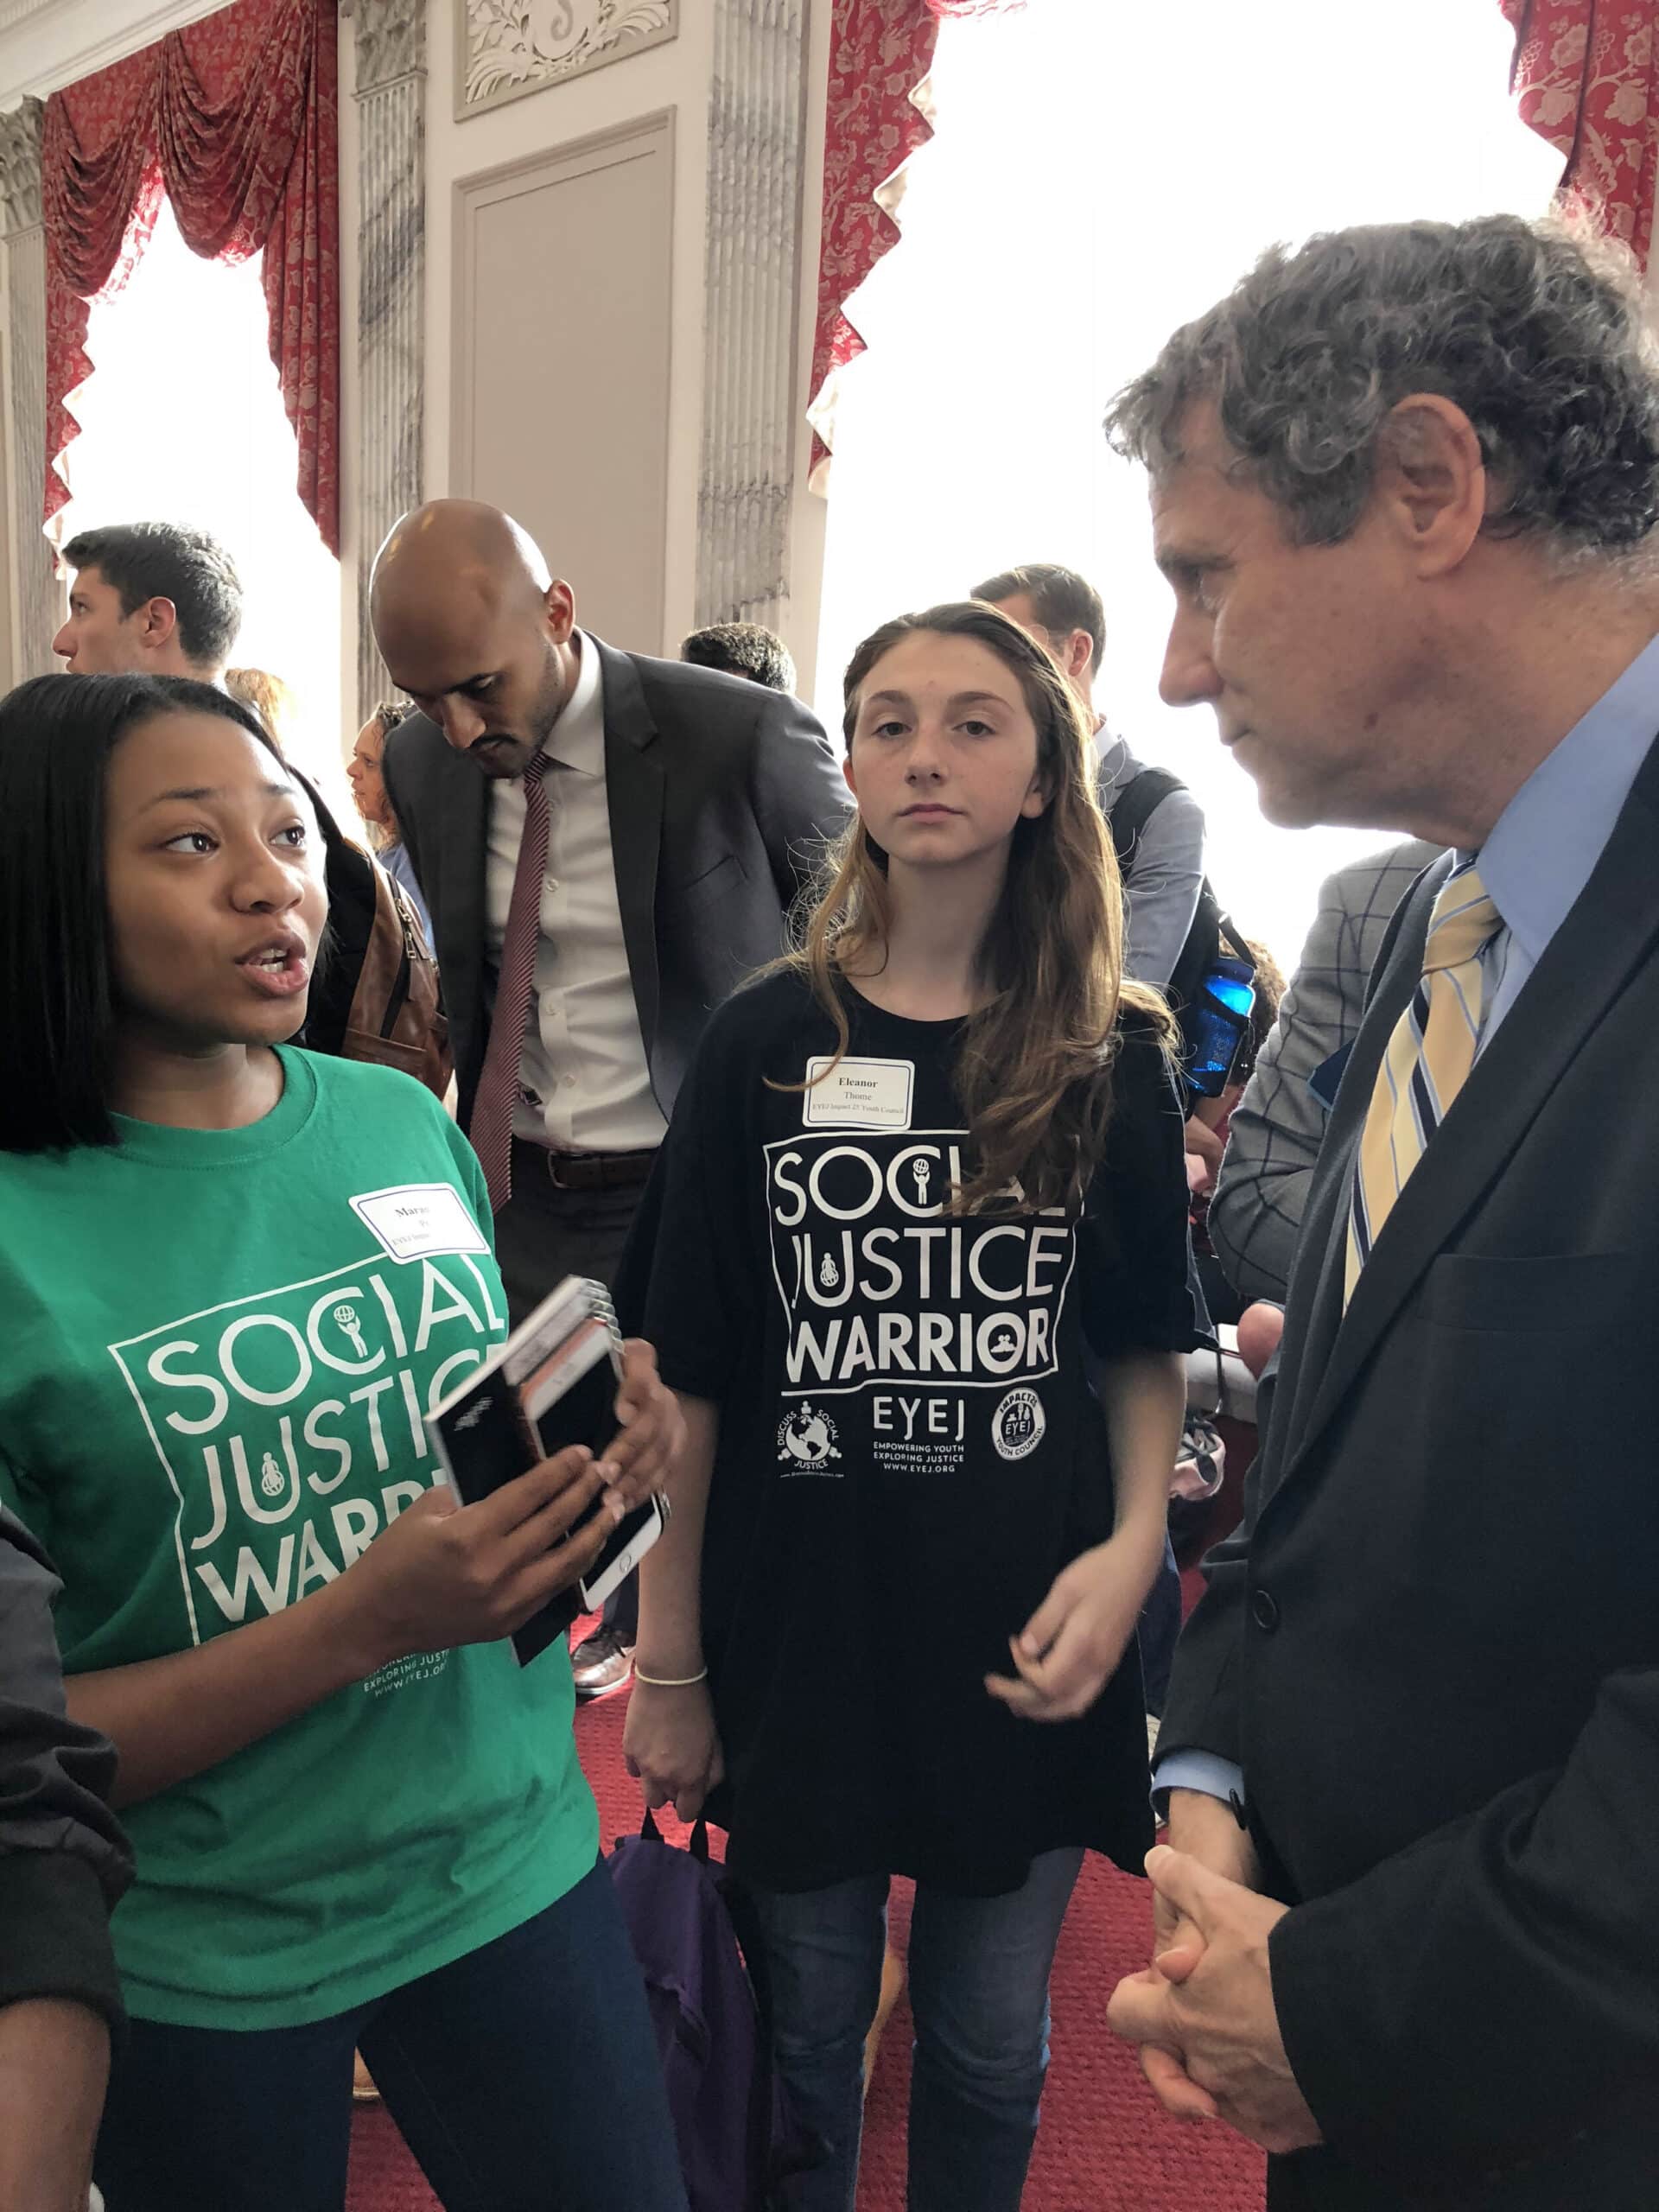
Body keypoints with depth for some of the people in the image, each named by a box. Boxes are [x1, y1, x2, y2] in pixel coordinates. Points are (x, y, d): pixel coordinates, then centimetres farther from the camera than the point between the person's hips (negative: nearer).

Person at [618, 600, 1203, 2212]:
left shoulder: (1114, 1059, -3)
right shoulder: (763, 1044, -6)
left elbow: (1143, 1352, 4)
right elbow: (691, 1378, -4)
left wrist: (1132, 1546, -14)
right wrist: (669, 1664, -2)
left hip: (1020, 1643, 1)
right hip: (800, 1636, 0)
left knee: (988, 2046, 19)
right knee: (806, 2034, 19)